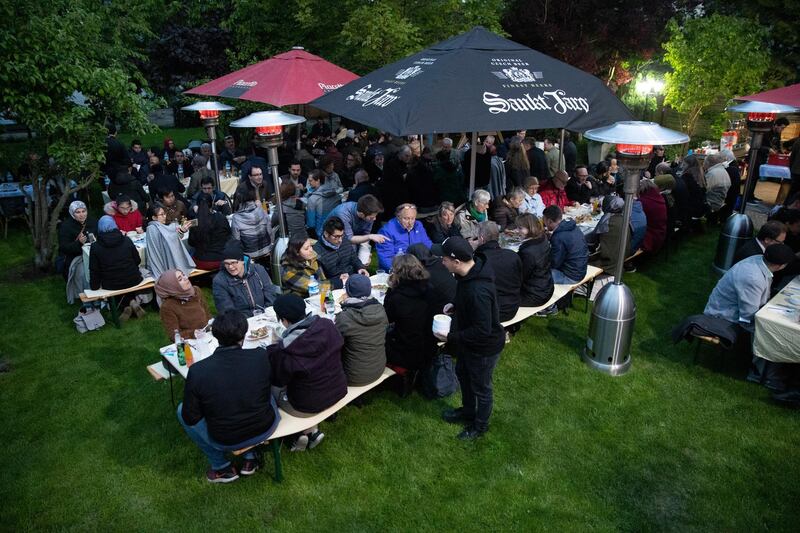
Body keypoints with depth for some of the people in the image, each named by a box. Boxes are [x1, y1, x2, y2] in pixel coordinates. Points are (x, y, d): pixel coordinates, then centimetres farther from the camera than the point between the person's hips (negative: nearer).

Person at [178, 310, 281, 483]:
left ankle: (222, 467, 24)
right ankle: (250, 457, 28)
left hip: (225, 441, -1)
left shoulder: (197, 371, -23)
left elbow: (191, 419, -11)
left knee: (182, 411, 21)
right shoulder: (261, 356, -19)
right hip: (265, 429, 2)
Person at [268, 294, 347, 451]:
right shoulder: (327, 325, -16)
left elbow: (278, 380, -10)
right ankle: (310, 430, 25)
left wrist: (273, 350, 3)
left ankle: (311, 430, 20)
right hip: (339, 391, 5)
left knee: (272, 389, 20)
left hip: (310, 405, -5)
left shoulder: (283, 351, -28)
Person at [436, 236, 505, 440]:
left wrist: (451, 337, -24)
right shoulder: (472, 269, -11)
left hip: (484, 347, -9)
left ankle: (480, 426, 43)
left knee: (481, 387, 16)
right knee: (463, 374, 29)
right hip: (469, 341, 9)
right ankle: (468, 411, 55)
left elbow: (482, 330, -32)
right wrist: (455, 307, -3)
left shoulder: (478, 291, -40)